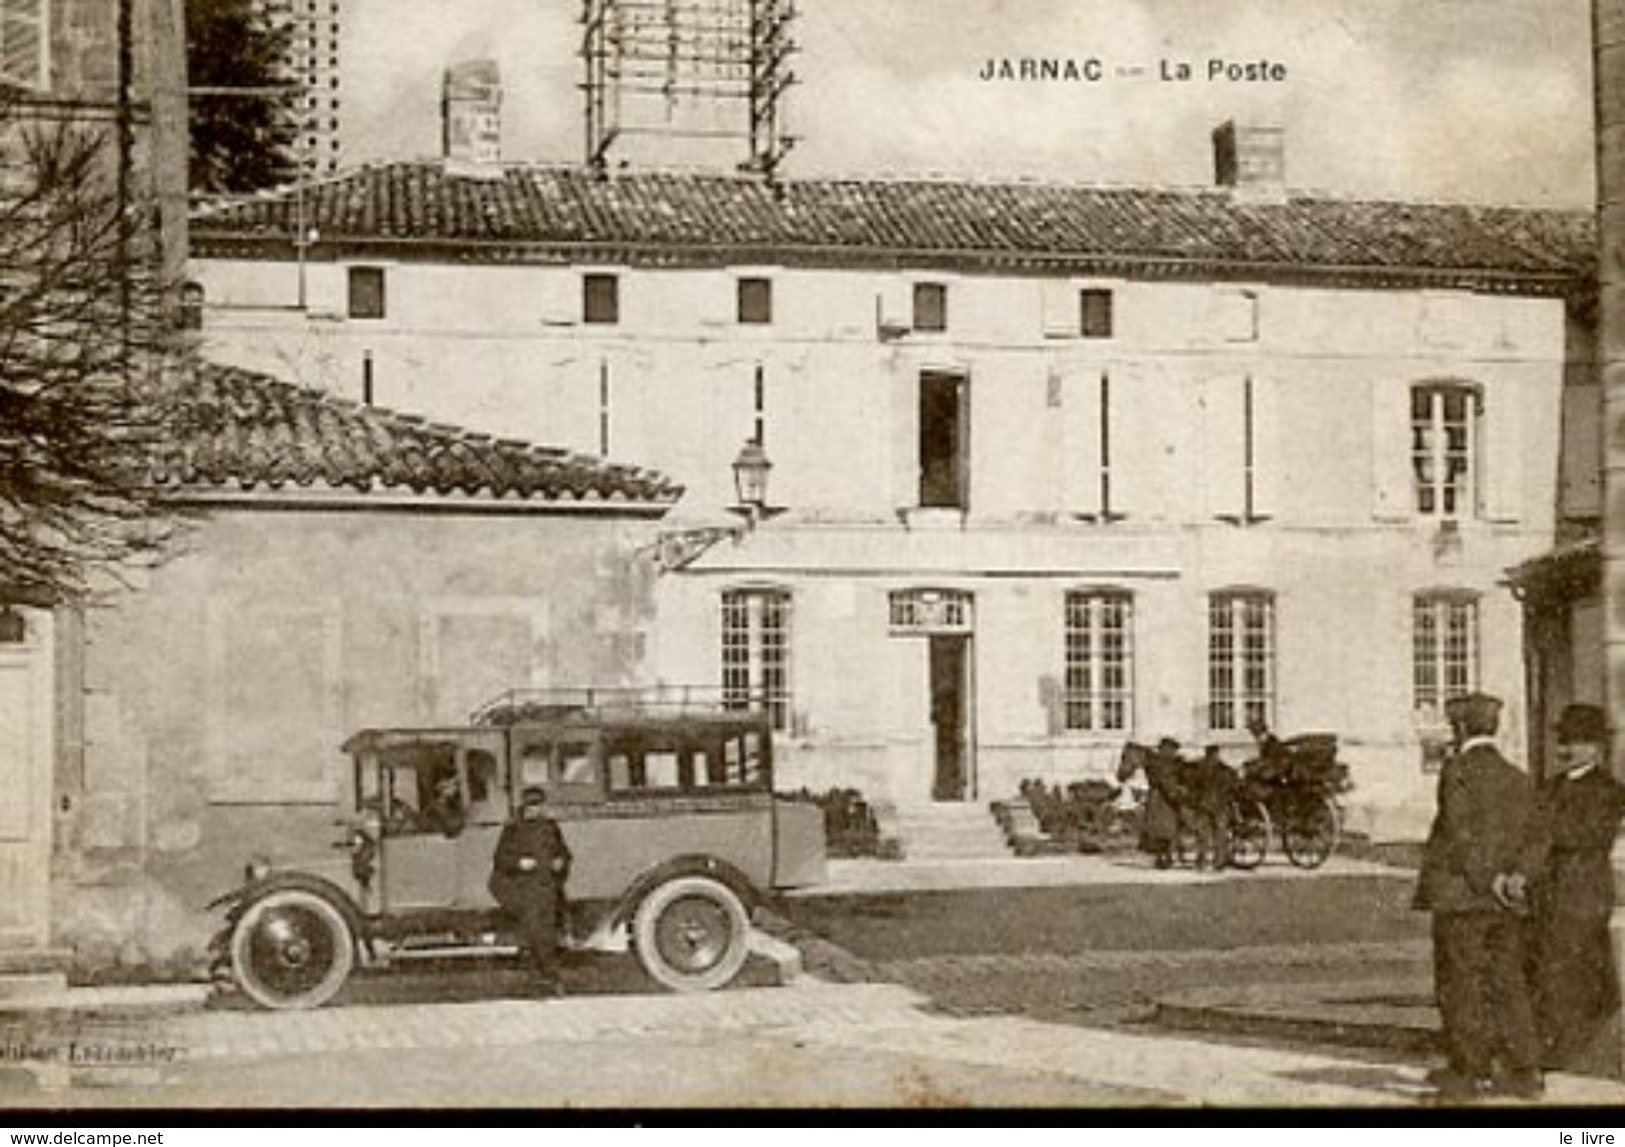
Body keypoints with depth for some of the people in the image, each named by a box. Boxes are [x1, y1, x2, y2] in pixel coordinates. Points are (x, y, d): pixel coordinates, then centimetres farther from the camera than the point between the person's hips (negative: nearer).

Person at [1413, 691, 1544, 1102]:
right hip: (1505, 904, 6)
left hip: (1461, 895, -6)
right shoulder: (1518, 778, 11)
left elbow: (1460, 833, -16)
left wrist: (1492, 882, -11)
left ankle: (1473, 1072, 4)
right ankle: (1524, 1071, 9)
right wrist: (1514, 876, -4)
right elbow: (1527, 835, 6)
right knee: (1507, 982, 9)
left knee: (1460, 985, 2)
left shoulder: (1458, 770, -9)